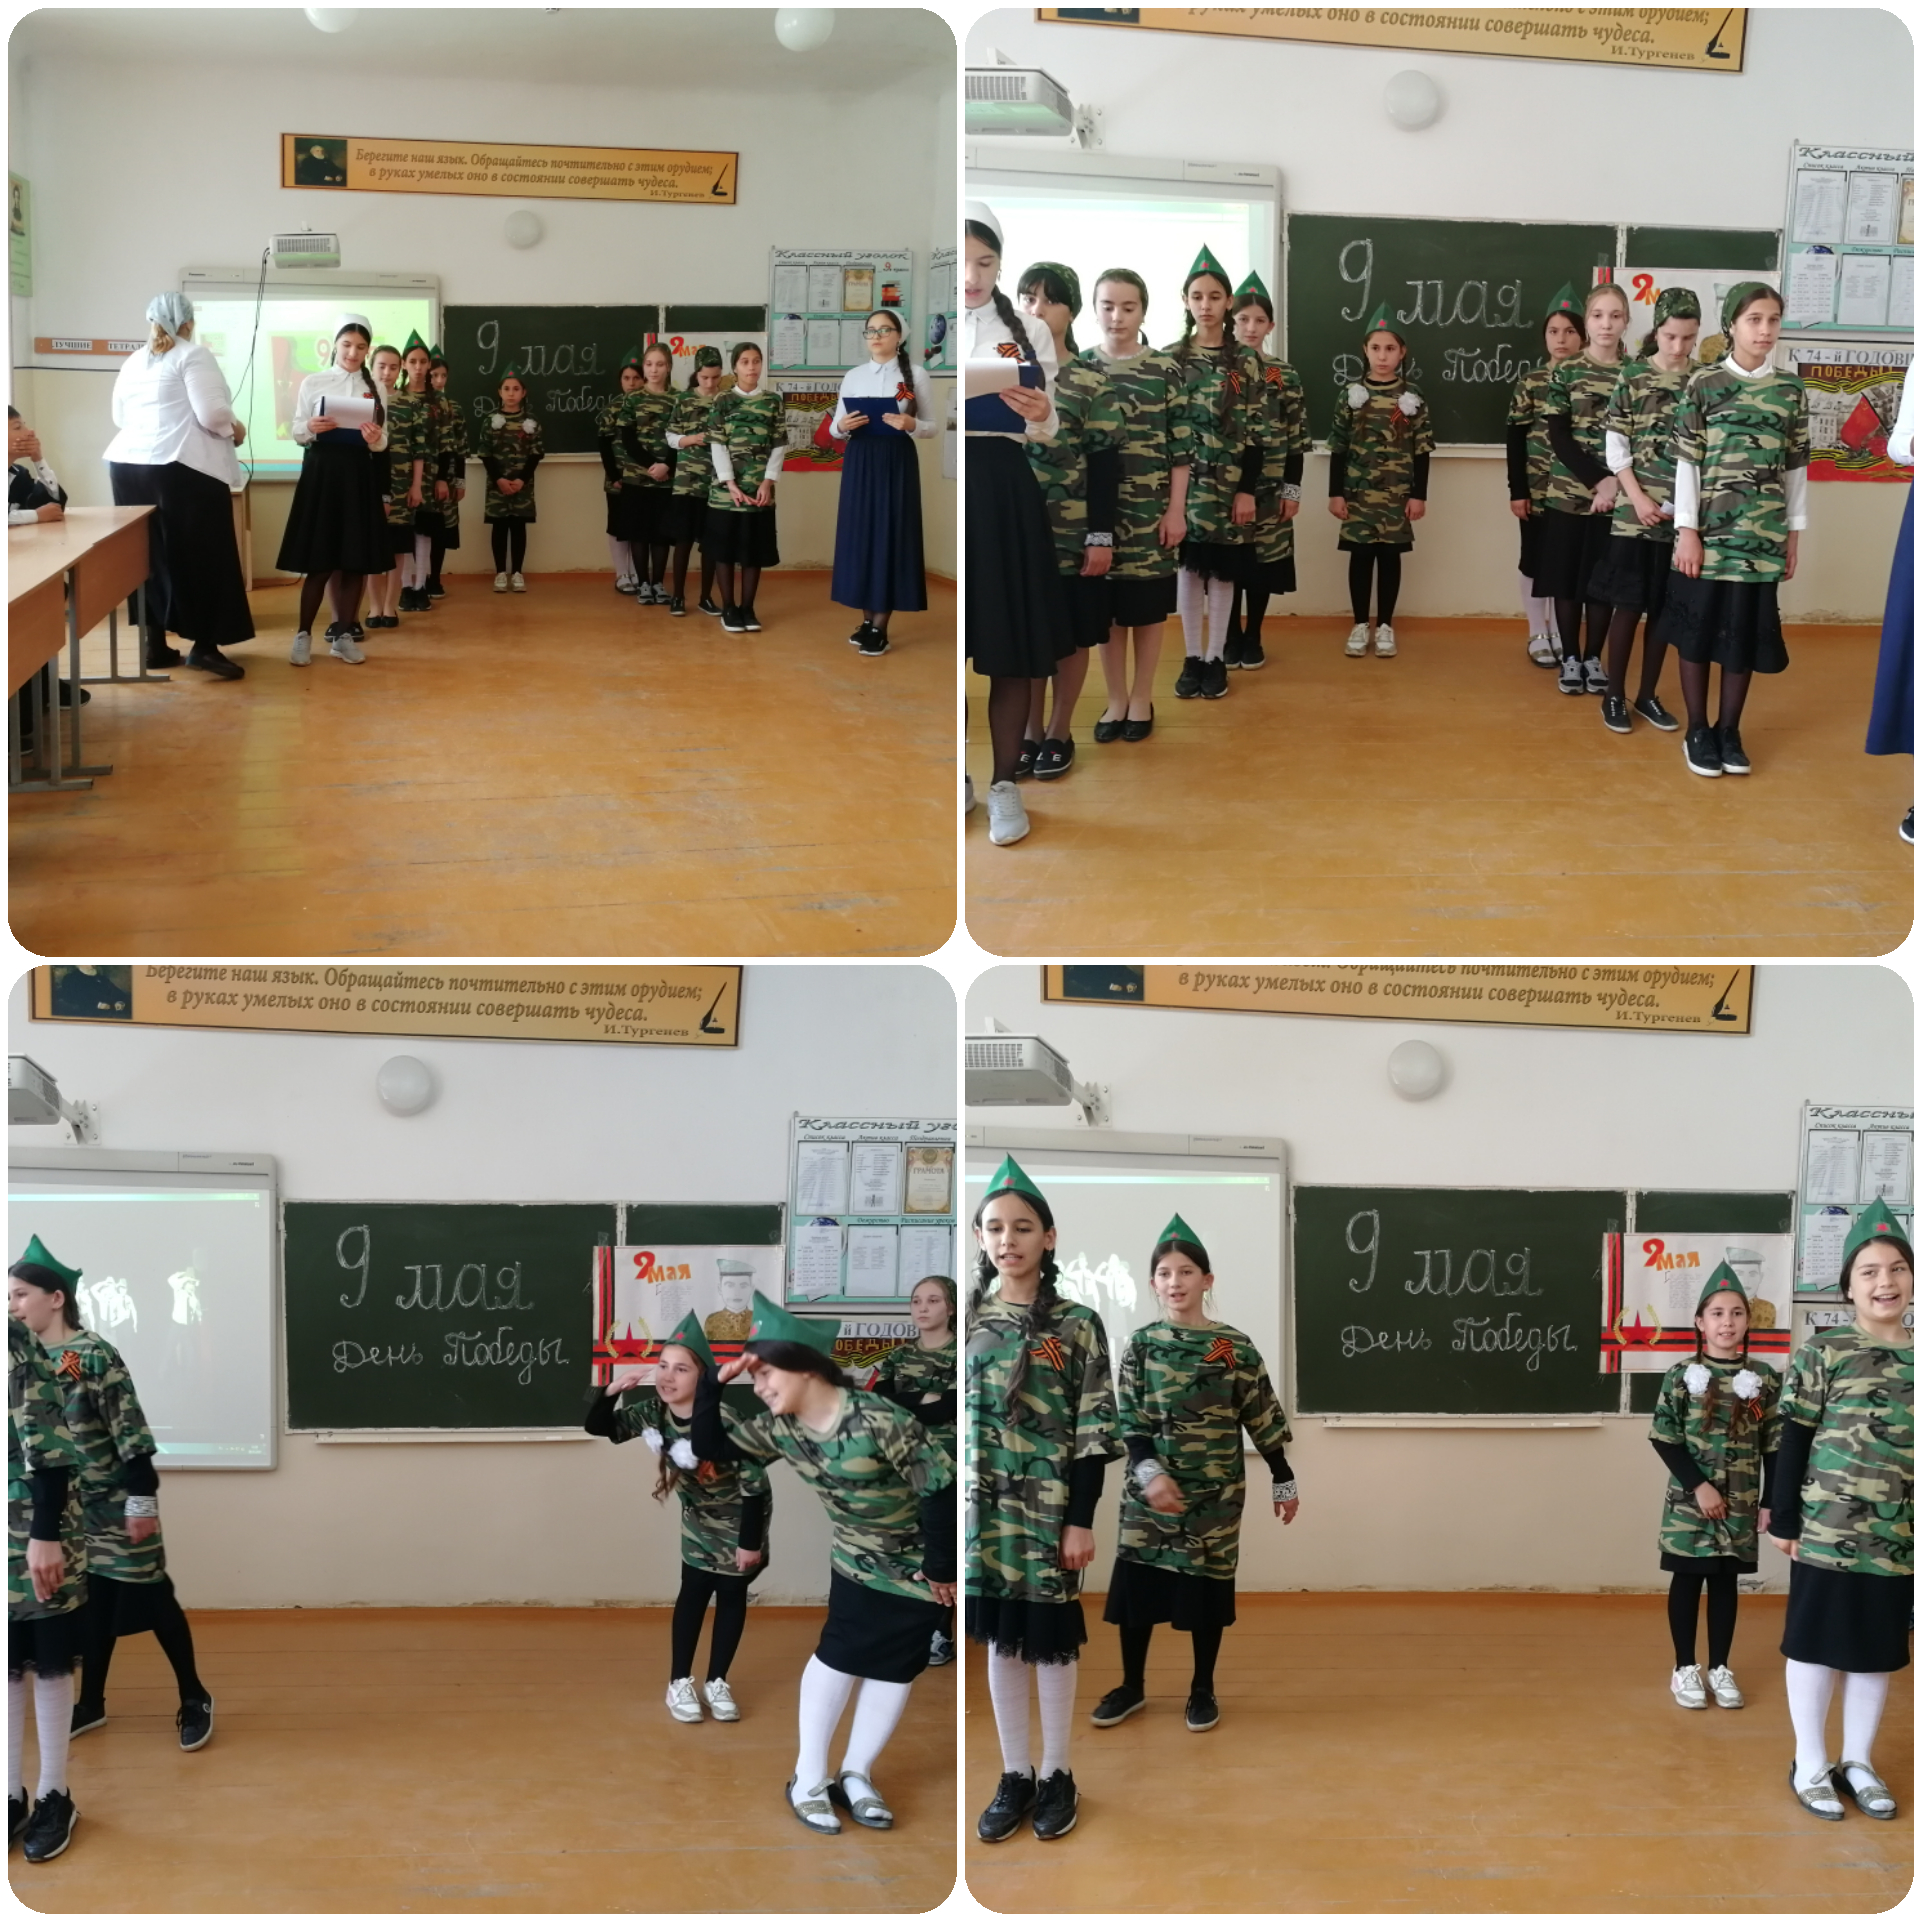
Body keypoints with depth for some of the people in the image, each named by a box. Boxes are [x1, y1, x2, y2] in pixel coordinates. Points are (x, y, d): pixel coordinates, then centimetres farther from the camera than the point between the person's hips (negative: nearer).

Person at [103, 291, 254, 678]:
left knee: (151, 554, 9)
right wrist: (236, 428, 4)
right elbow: (212, 413, -14)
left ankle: (155, 643, 11)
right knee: (203, 553, -2)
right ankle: (204, 645, -6)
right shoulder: (193, 355, -5)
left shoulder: (132, 362, 16)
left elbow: (119, 418, 21)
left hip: (129, 464, 7)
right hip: (183, 467, -7)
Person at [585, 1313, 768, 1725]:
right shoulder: (652, 1410, -21)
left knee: (731, 1594, 6)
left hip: (740, 1516, -4)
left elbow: (755, 1483, -29)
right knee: (693, 1592, 5)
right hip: (698, 1516, 4)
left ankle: (716, 1682, 20)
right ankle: (680, 1683, 15)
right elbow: (599, 1427, -8)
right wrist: (609, 1393, -29)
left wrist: (750, 1542, -21)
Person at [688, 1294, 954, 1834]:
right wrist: (713, 1383, -19)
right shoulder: (780, 1429, -12)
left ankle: (855, 1774, 22)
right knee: (835, 1657, 6)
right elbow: (710, 1447, -4)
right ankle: (809, 1778, 16)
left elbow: (940, 1487, -29)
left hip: (916, 1567, -5)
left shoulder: (877, 1421, -33)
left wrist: (940, 1569, -21)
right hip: (857, 1562, 5)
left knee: (893, 1669, 6)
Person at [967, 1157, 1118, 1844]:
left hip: (1051, 1506, -3)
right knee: (1000, 1637, 9)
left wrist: (1080, 1521, -12)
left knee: (1051, 1636, 4)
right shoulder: (967, 1318, 4)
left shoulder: (1078, 1324, -6)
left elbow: (1094, 1429, -7)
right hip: (984, 1503, 3)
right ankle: (1014, 1776, 19)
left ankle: (1057, 1775, 17)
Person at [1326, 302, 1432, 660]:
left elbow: (1422, 450, 1)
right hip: (1358, 492, 0)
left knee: (1390, 556, 5)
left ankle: (1385, 627, 13)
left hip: (1397, 494, 0)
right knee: (1360, 556, 5)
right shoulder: (1351, 394, 0)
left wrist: (1418, 494, -4)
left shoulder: (1413, 397, 0)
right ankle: (1360, 626, 14)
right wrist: (1335, 493, -3)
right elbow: (1338, 448, 1)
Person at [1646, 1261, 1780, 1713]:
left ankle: (1719, 1668, 20)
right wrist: (1698, 1486, -14)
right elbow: (1663, 1438, -7)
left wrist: (1769, 1502, 0)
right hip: (1689, 1501, -2)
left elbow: (1775, 1446, 3)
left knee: (1726, 1581, 10)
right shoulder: (1681, 1376, -6)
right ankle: (1685, 1668, 16)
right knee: (1687, 1580, 5)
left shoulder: (1765, 1379, 0)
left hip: (1740, 1504, 2)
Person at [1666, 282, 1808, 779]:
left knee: (1747, 633, 6)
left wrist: (1793, 534, 9)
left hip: (1762, 536, 2)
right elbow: (1687, 462, -4)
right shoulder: (1703, 385, -3)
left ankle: (1729, 730, 18)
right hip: (1709, 532, -2)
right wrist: (1687, 530, -8)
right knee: (1698, 630, 4)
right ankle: (1697, 731, 15)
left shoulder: (1790, 390, 6)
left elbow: (1795, 467, 10)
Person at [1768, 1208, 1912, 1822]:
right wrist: (1783, 1521, -7)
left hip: (1900, 1536, 4)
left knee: (1878, 1651, 12)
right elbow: (1794, 1442, -4)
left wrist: (1914, 1528, 8)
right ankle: (1810, 1764, 18)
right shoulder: (1823, 1353, -5)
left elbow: (1911, 1446, 10)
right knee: (1816, 1643, 6)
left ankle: (1858, 1762, 26)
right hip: (1828, 1529, -3)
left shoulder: (1914, 1359, 5)